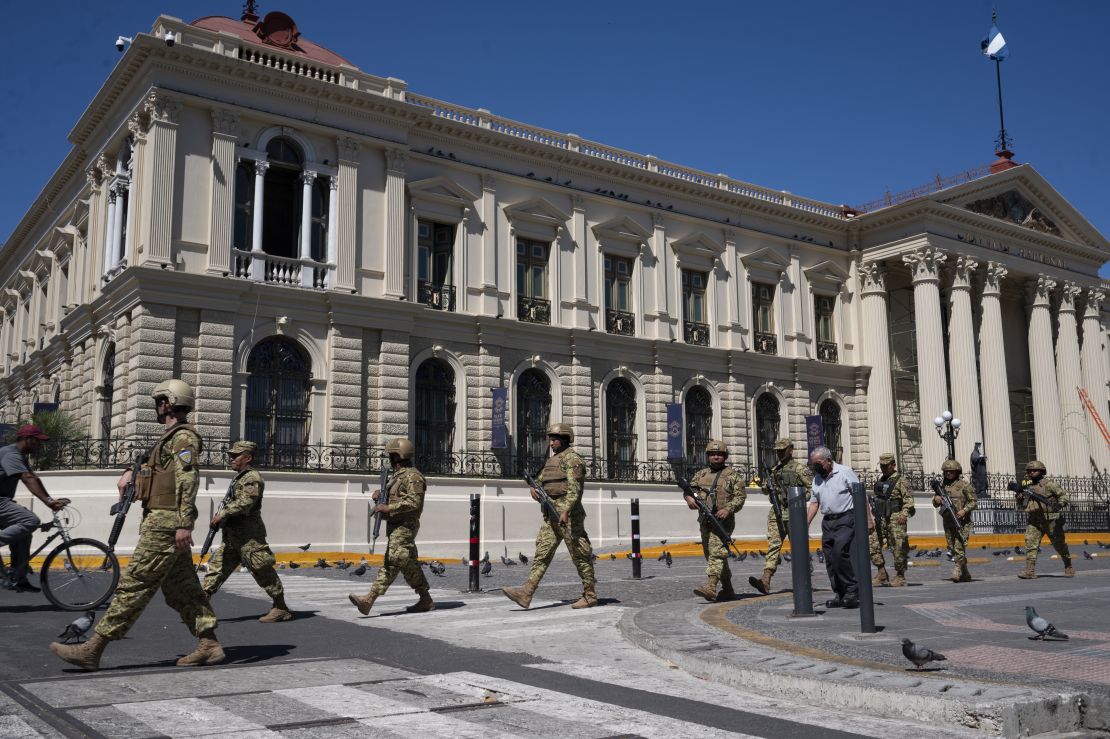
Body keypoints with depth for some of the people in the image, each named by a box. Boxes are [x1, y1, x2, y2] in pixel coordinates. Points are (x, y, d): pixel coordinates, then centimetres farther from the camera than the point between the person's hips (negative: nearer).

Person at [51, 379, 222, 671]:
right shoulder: (171, 438, 21)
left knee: (134, 584, -8)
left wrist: (184, 524, -27)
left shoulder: (183, 436, -11)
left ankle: (93, 649, -6)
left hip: (165, 523, -10)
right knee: (181, 588, 10)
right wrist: (131, 472, 20)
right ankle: (209, 645, 10)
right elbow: (153, 463, 40)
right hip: (165, 523, 10)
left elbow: (188, 480, -21)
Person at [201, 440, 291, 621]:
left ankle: (281, 608, 5)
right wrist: (222, 516, 11)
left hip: (249, 537, -10)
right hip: (232, 537, 10)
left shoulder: (253, 478, -12)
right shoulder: (238, 478, 19)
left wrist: (222, 515, -21)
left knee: (263, 573, -4)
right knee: (217, 567, 4)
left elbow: (245, 502, -25)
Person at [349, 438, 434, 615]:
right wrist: (379, 496, 4)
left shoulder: (412, 476, -12)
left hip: (404, 526, -10)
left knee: (391, 562, -13)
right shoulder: (396, 475, 19)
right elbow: (391, 500, 26)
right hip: (394, 526, 10)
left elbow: (414, 502, -23)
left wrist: (388, 508, -24)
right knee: (409, 565, 8)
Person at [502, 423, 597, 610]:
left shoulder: (571, 458, -9)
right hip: (551, 516, 9)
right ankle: (526, 594, -6)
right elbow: (540, 479, 24)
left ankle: (590, 596, 8)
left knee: (580, 556, -1)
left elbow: (574, 488, -20)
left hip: (568, 515, -9)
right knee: (542, 553, 0)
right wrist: (534, 488, 0)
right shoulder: (551, 460, 19)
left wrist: (566, 511, -31)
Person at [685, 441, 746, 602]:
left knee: (717, 553, -19)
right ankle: (727, 590, 23)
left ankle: (710, 587, -30)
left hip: (723, 520, -6)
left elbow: (740, 496, -4)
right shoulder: (701, 474, 17)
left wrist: (728, 509, -20)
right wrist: (690, 498, -13)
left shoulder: (732, 475, 2)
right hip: (705, 520, 6)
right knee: (711, 555, 11)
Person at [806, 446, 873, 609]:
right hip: (827, 522, 7)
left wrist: (868, 519, -10)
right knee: (830, 560, 3)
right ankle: (840, 595, 10)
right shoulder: (817, 479, 15)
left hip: (846, 519, -7)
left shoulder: (845, 472, -3)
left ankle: (852, 591, -9)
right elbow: (814, 503, 17)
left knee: (840, 553, -20)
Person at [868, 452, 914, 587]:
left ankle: (900, 576, 9)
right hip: (881, 519, 7)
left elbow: (909, 498, -13)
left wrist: (904, 514, -24)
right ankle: (882, 573, 8)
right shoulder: (881, 481, 18)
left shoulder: (900, 480, -5)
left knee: (898, 547, -3)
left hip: (895, 518, -7)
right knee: (872, 543, 0)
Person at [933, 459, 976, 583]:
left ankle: (957, 571, -17)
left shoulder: (964, 485, -3)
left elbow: (973, 502, -3)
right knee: (952, 548, 7)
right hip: (948, 522, 6)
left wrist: (964, 510, -19)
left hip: (962, 522, -5)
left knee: (959, 547, -15)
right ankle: (965, 574, 18)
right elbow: (935, 504, 15)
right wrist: (936, 500, -8)